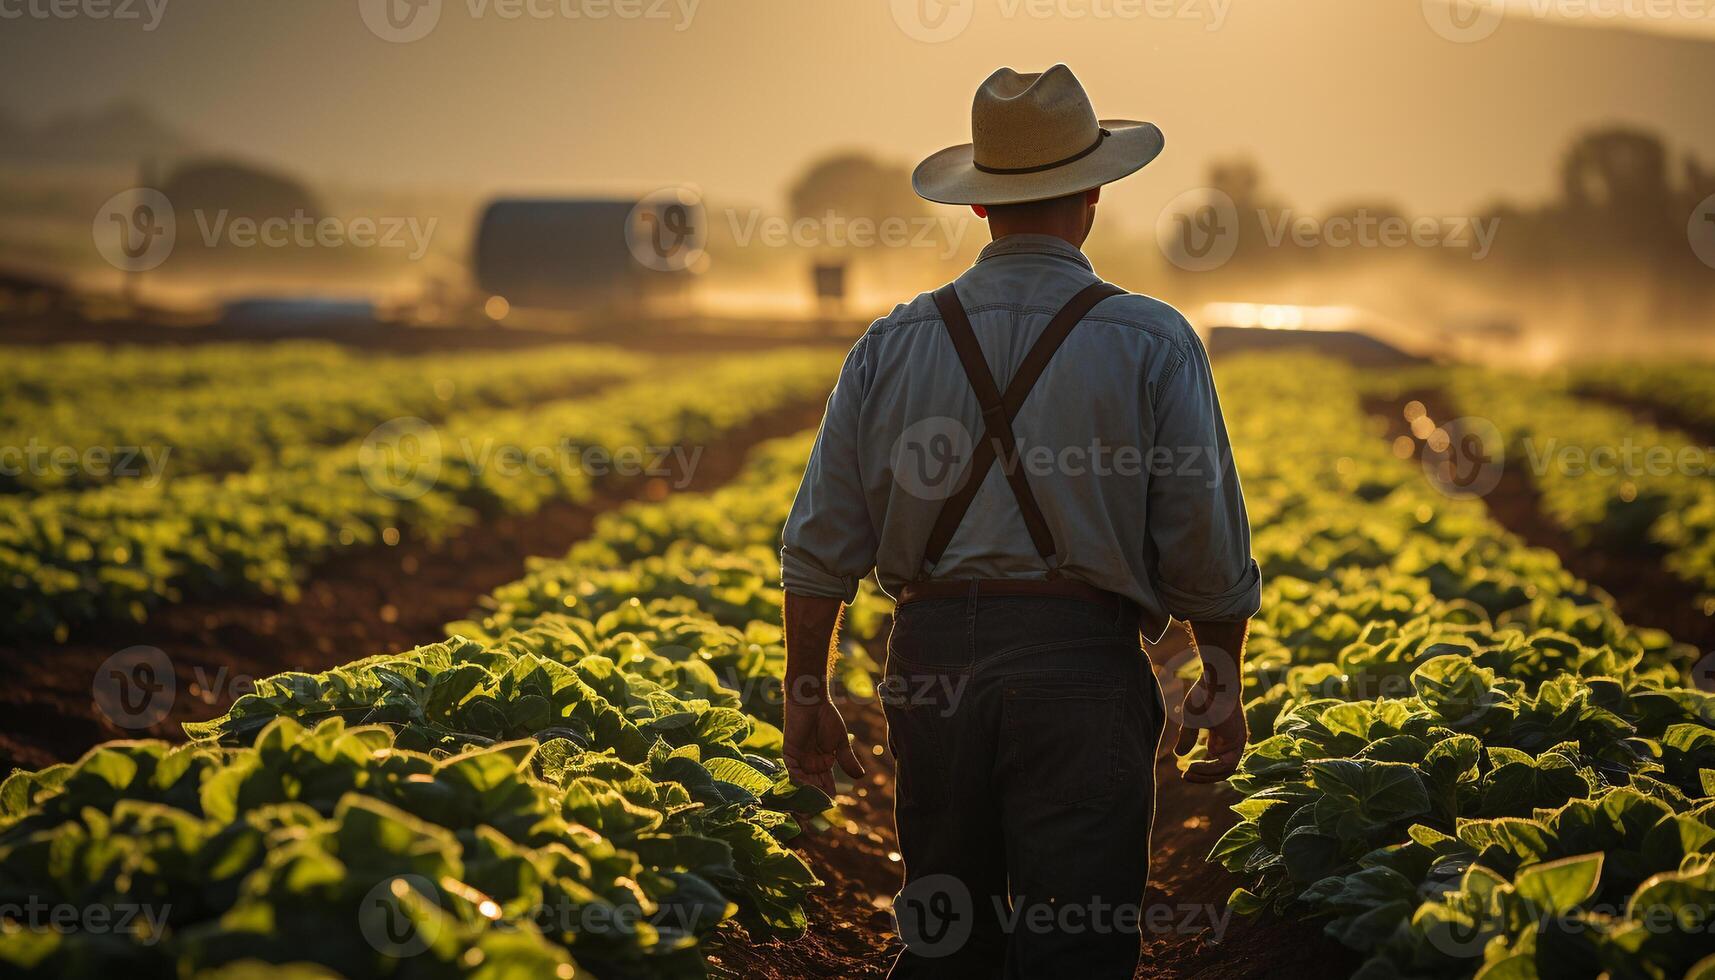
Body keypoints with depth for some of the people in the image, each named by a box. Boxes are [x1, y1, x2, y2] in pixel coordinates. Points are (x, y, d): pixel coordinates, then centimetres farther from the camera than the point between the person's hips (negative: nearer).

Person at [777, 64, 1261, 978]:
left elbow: (821, 542, 6)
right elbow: (1206, 540, -2)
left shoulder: (893, 345, 7)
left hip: (931, 660, 3)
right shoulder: (1152, 344, -1)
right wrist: (1222, 680, 11)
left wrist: (807, 694, 15)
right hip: (1081, 665, -3)